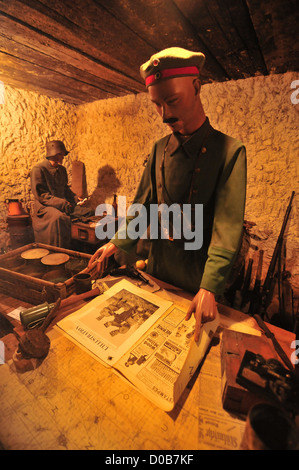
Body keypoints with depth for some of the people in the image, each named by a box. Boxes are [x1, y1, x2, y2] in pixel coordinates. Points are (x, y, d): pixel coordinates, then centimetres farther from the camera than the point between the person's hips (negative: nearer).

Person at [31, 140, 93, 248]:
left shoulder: (62, 169, 18)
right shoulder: (38, 169, -5)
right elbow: (41, 195, -12)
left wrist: (75, 198, 5)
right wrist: (62, 203, -21)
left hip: (64, 204, 7)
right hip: (45, 207, -6)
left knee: (87, 212, -13)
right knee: (59, 217, -39)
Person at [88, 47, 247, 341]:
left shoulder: (230, 151, -13)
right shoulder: (159, 149, 2)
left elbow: (228, 226, -20)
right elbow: (144, 204, 6)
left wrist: (209, 288, -27)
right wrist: (117, 243, -2)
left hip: (199, 272, -4)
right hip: (158, 266, 5)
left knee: (191, 339, 19)